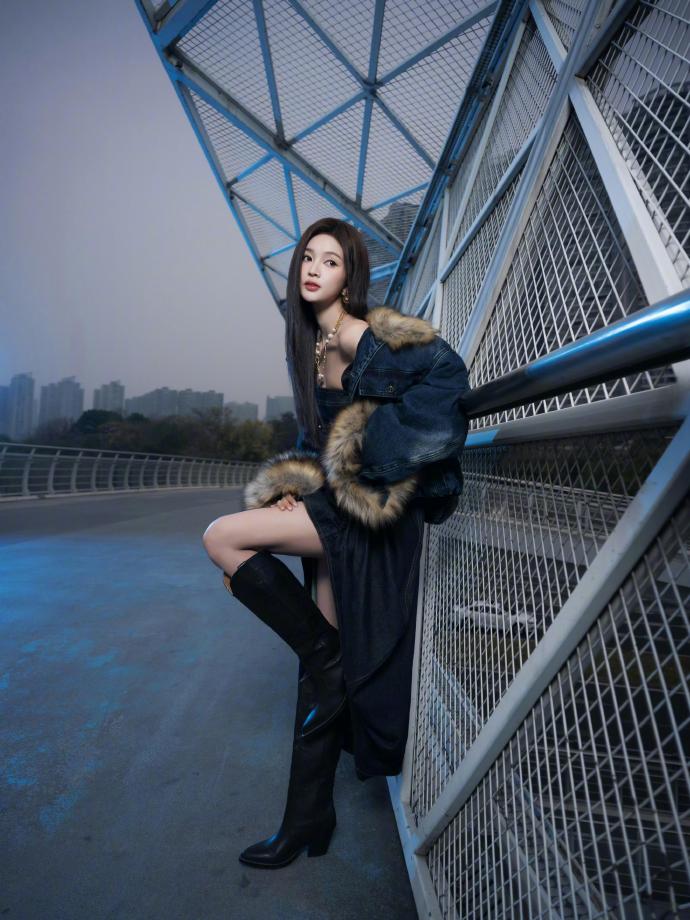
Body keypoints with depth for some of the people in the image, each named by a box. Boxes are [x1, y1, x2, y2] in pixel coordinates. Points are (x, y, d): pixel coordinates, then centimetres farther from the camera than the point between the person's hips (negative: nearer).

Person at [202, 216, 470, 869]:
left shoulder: (363, 335, -9)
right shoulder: (306, 345, 15)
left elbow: (446, 371, -17)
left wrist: (380, 450, -18)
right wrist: (292, 487, 3)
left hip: (369, 504, -8)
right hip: (337, 503, 8)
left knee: (221, 538, -14)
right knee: (321, 656, 9)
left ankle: (328, 666, -1)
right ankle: (308, 820, 25)